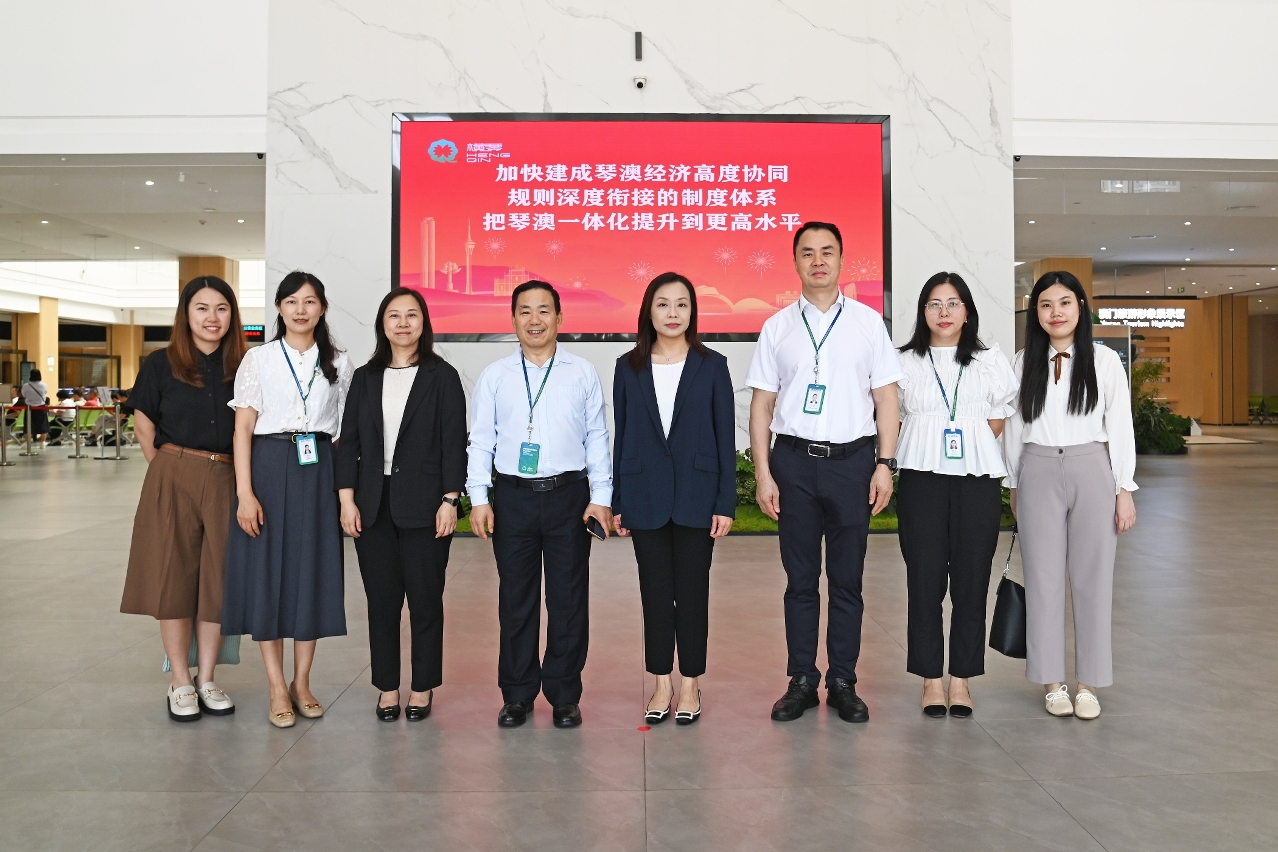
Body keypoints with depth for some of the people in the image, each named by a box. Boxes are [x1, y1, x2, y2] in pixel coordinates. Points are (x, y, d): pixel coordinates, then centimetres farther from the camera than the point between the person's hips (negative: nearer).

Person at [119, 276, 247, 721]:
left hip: (226, 481, 1)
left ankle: (207, 680, 17)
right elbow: (144, 425, 8)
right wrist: (168, 469, 3)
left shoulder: (243, 367, 5)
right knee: (174, 576, 3)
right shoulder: (161, 363, 2)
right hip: (172, 479, -1)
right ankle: (180, 682, 15)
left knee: (220, 579, 4)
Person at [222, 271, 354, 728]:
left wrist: (344, 488, 4)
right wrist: (244, 492, -11)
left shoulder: (338, 363, 8)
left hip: (318, 474, 2)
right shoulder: (258, 359, 2)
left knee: (313, 574, 6)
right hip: (269, 470, -2)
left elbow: (342, 432, 10)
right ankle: (278, 689, 12)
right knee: (267, 575, 1)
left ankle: (302, 682, 20)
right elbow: (242, 429, -3)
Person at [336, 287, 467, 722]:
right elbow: (348, 441, 8)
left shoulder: (442, 376, 1)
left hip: (424, 504, -3)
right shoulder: (365, 377, 10)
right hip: (373, 504, 3)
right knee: (381, 600, 8)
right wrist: (347, 499, 0)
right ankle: (387, 687, 20)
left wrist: (449, 500, -10)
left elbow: (454, 443, -3)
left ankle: (423, 689, 17)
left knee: (425, 599, 4)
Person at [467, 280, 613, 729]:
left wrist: (601, 497, -1)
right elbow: (481, 440, 6)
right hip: (513, 496, 1)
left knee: (568, 600, 5)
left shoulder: (583, 373, 5)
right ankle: (517, 695, 22)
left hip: (569, 495, 0)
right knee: (516, 600, 9)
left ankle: (564, 696, 19)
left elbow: (597, 438, 5)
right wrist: (478, 498, -2)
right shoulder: (494, 376, 6)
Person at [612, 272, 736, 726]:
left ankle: (690, 685, 19)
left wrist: (726, 503, -5)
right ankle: (662, 684, 21)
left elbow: (725, 437, 0)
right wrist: (617, 502, 4)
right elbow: (621, 435, 6)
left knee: (692, 591, 5)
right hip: (646, 496, 2)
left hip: (696, 495, -1)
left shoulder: (711, 366, 1)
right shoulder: (629, 367, 5)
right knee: (655, 592, 8)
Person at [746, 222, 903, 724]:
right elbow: (761, 404, 5)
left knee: (847, 580, 6)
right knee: (801, 579, 7)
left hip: (852, 460, 0)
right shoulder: (778, 327, 6)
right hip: (794, 460, 0)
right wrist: (762, 473, -2)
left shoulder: (868, 321, 6)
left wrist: (885, 465, -4)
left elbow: (886, 398, 4)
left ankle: (843, 683, 18)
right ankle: (801, 681, 18)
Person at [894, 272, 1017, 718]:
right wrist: (928, 449, 4)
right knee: (925, 578, 0)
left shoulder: (991, 360, 10)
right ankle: (931, 679, 10)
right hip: (923, 480, 0)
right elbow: (894, 422, 11)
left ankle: (961, 677, 13)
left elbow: (998, 421, 11)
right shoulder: (904, 363, 8)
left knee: (971, 578, 2)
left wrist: (969, 446, 1)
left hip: (977, 480, 1)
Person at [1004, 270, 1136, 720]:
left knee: (1092, 578, 3)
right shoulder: (1023, 363, 5)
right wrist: (1013, 486, 9)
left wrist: (1124, 489, -2)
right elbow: (1013, 428, 9)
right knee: (1043, 578, 4)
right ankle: (1052, 681, 15)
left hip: (1092, 471, -1)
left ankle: (1089, 683, 14)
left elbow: (1121, 427, 2)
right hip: (1038, 472, 1)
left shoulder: (1104, 361, 2)